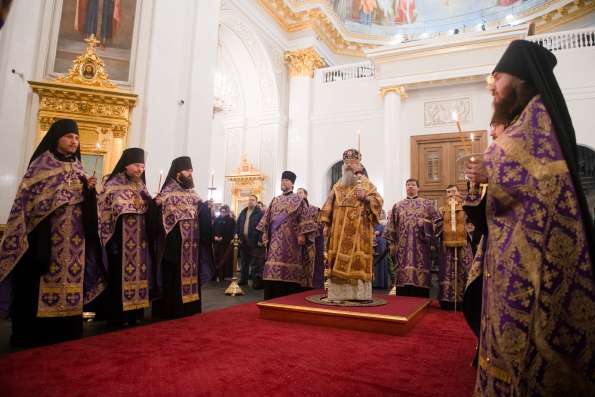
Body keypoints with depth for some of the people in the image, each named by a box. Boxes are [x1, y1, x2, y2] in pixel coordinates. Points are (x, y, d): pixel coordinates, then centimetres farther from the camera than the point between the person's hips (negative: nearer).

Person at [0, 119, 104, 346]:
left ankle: (66, 331, 15)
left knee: (71, 273, 6)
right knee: (44, 279, -4)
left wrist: (89, 189, -3)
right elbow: (29, 195, -7)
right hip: (47, 232, -5)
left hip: (73, 233, 5)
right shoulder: (42, 163, 0)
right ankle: (34, 333, 8)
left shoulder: (77, 167, 16)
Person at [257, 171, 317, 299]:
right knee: (274, 267, 0)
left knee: (289, 262, -5)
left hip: (290, 238, -4)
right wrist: (265, 233, 10)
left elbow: (303, 218, -5)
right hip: (275, 238, 4)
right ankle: (273, 298, 7)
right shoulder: (275, 200, 17)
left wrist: (301, 234, -14)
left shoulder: (298, 200, 3)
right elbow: (268, 218, 17)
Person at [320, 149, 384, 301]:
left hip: (358, 230, -4)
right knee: (338, 261, 1)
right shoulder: (338, 184, 17)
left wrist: (365, 197, -19)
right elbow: (329, 205, 15)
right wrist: (326, 224, 7)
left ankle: (359, 293, -1)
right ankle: (339, 293, 6)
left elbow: (377, 201, -1)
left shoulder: (366, 183, 5)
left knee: (357, 260, -6)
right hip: (339, 230, 4)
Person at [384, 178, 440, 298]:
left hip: (420, 246, -1)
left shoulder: (427, 204, 11)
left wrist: (425, 223, -13)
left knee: (420, 273, -4)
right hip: (403, 247, 1)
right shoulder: (397, 206, 15)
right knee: (403, 274, 0)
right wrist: (391, 243, 3)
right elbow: (391, 226, 10)